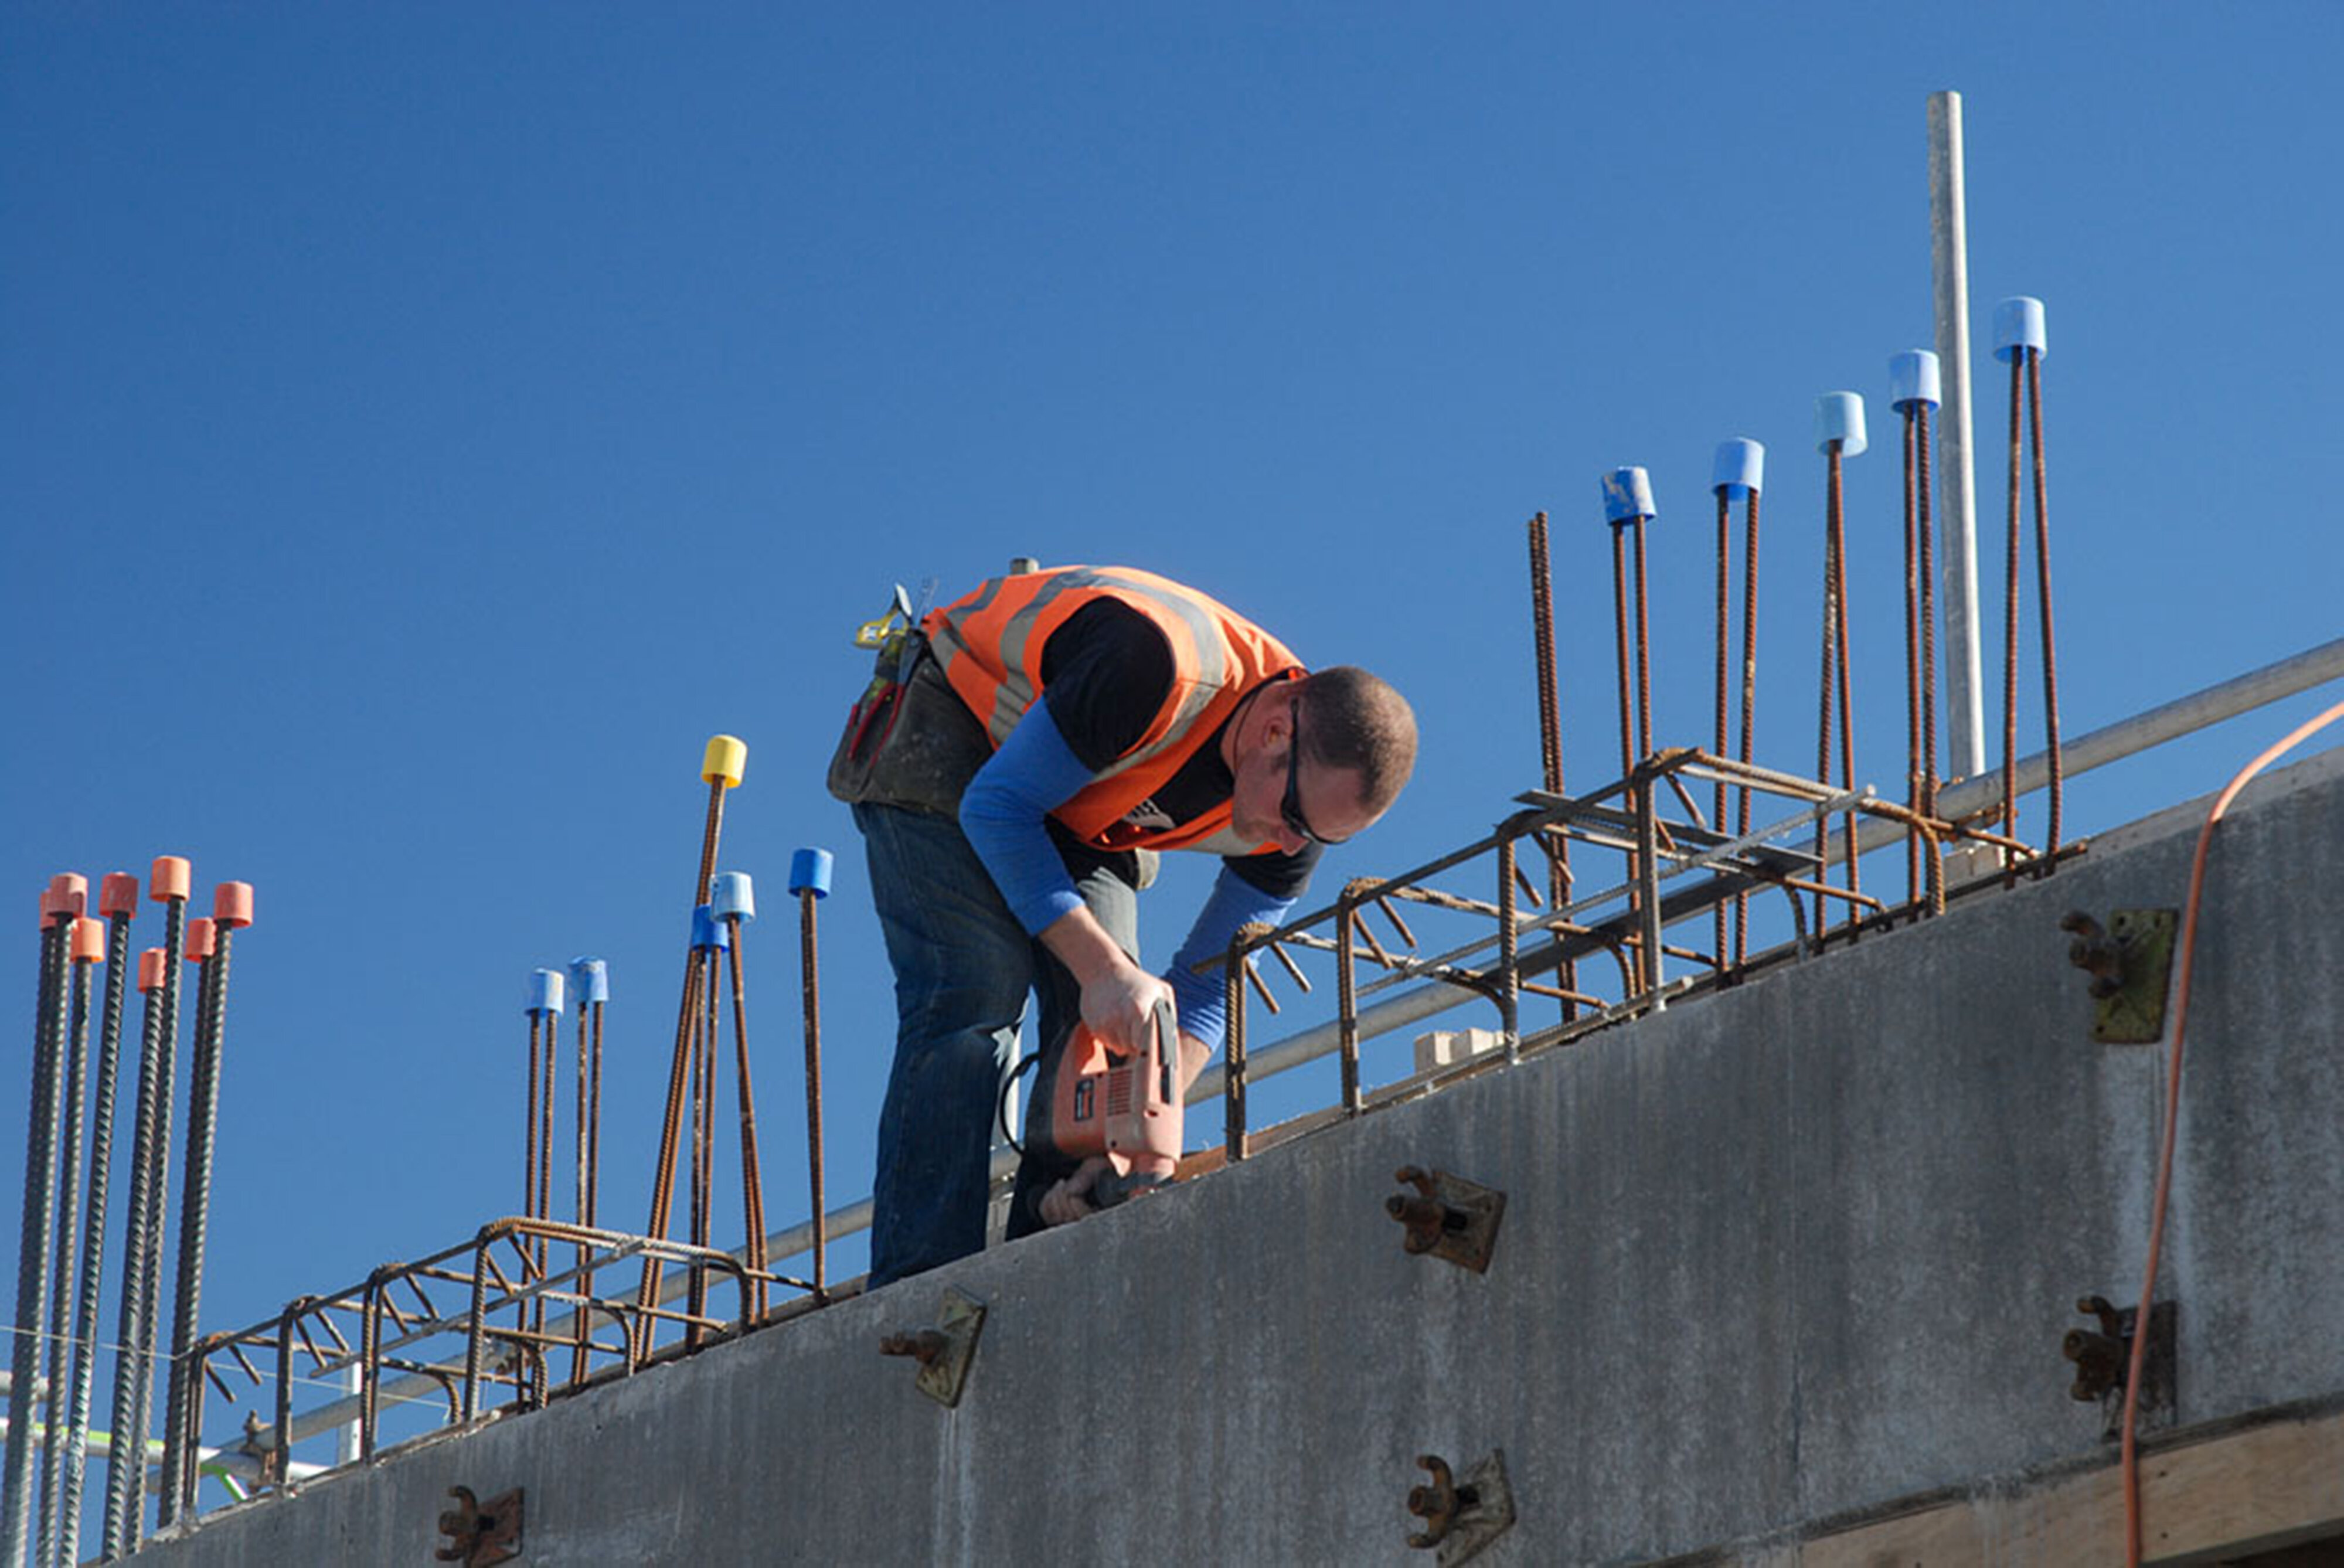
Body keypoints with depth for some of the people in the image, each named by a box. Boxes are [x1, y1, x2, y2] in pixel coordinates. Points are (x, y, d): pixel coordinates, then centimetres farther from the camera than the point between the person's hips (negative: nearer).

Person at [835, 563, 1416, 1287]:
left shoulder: (1294, 825, -17)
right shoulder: (1161, 667, -40)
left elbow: (1204, 989, -11)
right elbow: (995, 808, -32)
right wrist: (1102, 967, -39)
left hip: (1081, 809, 7)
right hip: (947, 733, -7)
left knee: (1107, 1017, -11)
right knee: (976, 991, -22)